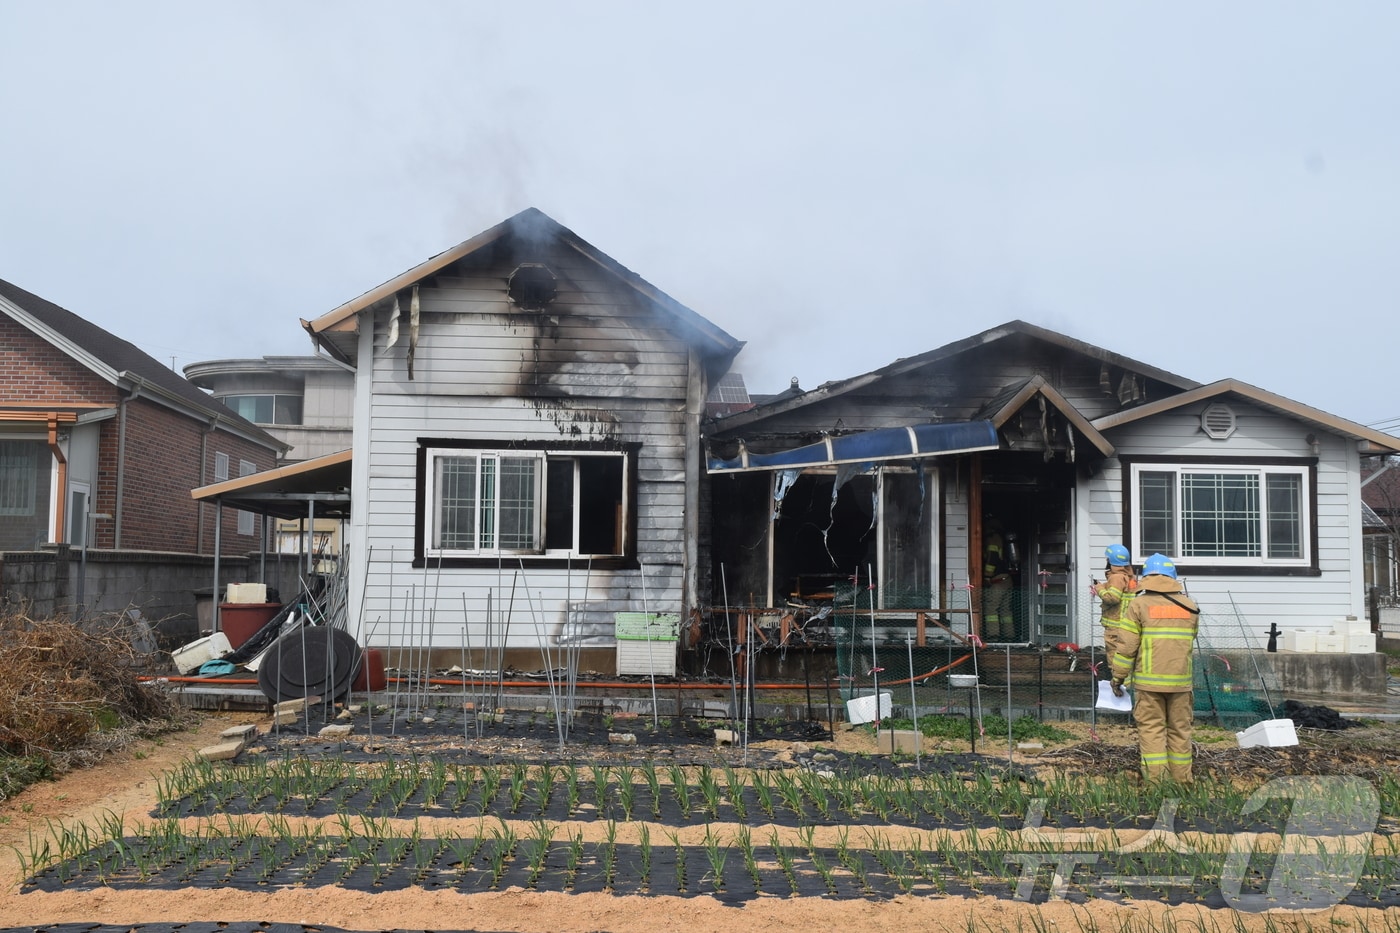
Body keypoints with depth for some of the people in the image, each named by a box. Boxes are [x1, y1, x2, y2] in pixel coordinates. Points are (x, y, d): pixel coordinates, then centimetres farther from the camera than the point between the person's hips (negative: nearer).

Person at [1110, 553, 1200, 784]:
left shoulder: (1139, 604, -5)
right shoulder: (1190, 606, 7)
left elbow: (1126, 646, -6)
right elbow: (1189, 640, 16)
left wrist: (1118, 677, 2)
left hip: (1150, 680, -3)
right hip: (1181, 680, 3)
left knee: (1151, 728, 1)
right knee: (1180, 729, 12)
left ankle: (1154, 780, -2)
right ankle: (1182, 778, 18)